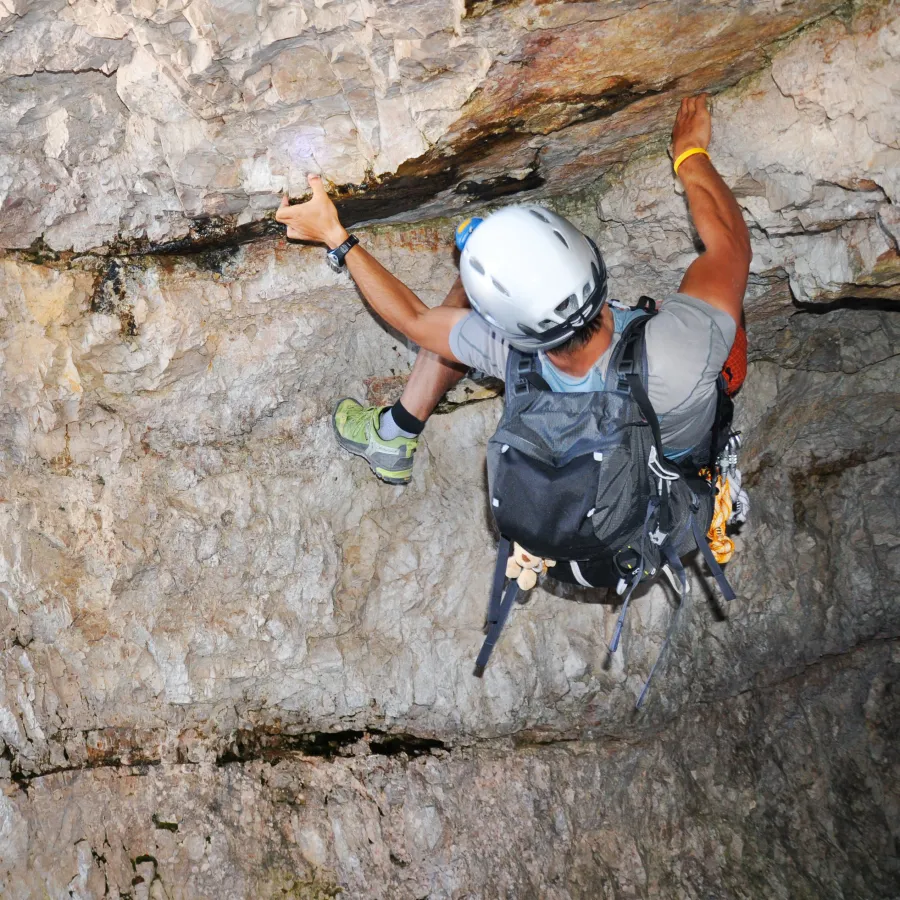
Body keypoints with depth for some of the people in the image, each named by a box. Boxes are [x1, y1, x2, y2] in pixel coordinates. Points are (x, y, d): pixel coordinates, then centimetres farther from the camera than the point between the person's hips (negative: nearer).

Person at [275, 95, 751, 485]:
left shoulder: (513, 356, -41)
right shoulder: (685, 352, -46)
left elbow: (415, 320, -19)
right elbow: (731, 242, -24)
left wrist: (335, 237, -10)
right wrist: (690, 154, -8)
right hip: (687, 440, 0)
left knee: (470, 295, 5)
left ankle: (395, 436, 29)